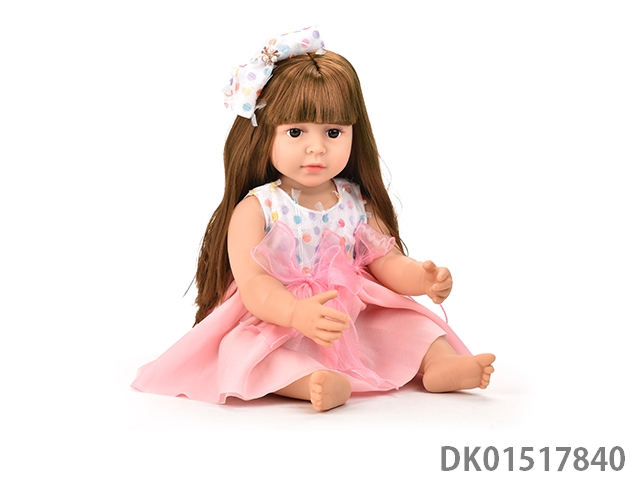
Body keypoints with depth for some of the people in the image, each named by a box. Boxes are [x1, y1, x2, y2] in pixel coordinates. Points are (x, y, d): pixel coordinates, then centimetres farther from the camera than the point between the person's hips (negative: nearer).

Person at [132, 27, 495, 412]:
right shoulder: (255, 209, -11)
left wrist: (423, 278, -21)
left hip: (358, 319, 5)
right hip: (273, 324, -5)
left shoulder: (357, 203, 3)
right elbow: (252, 284, -22)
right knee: (245, 349, -34)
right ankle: (317, 382, -52)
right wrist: (297, 313, -42)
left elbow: (387, 263, 2)